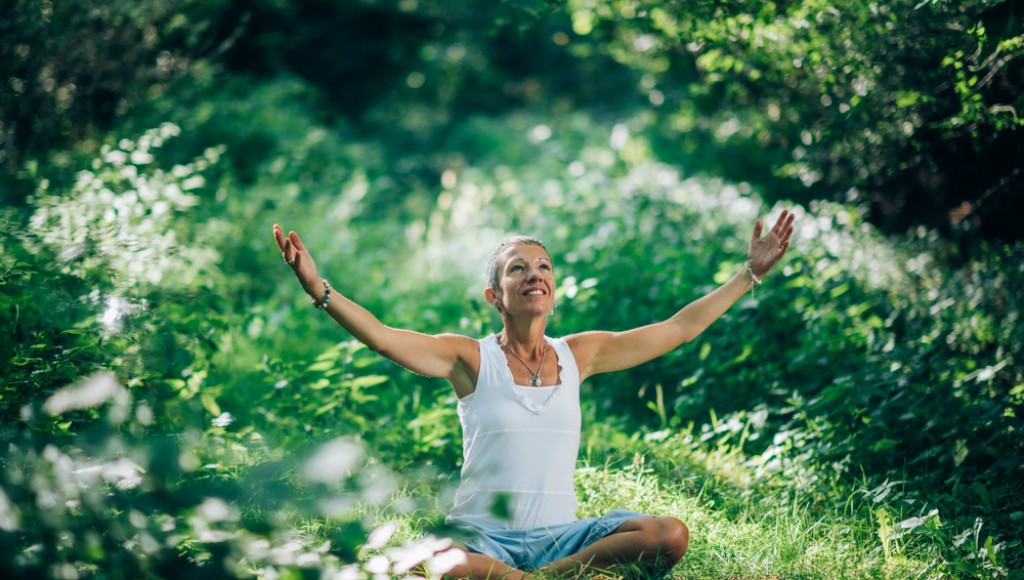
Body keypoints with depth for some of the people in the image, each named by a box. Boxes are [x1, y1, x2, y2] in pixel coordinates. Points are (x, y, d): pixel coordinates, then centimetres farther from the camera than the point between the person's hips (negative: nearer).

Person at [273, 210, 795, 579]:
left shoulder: (578, 355, 9)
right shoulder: (470, 358, -2)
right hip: (482, 533, -4)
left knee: (670, 537, -22)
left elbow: (679, 327, 13)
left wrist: (751, 274, 15)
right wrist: (319, 290, -31)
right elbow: (382, 337, -16)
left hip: (558, 534, 4)